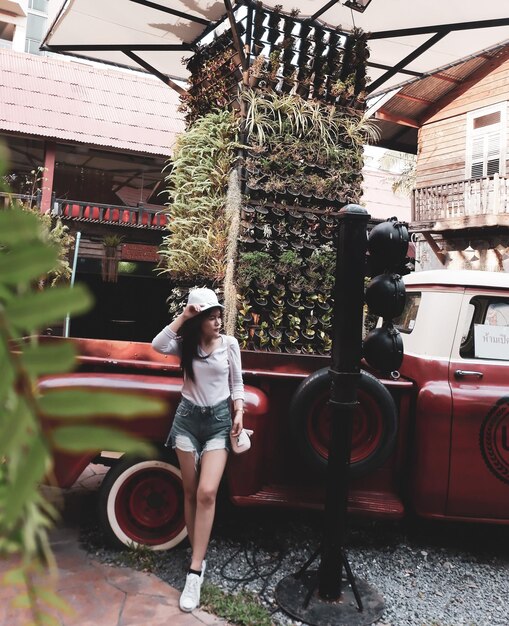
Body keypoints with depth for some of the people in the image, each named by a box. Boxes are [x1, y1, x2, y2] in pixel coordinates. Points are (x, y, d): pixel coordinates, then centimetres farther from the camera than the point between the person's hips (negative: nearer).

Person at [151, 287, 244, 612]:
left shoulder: (230, 344, -1)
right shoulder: (186, 343, 0)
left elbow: (237, 382, 5)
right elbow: (158, 345, -20)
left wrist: (239, 412, -7)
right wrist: (182, 316, -19)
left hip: (219, 419, -1)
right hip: (188, 418, 2)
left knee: (207, 493, -12)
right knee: (191, 492, 8)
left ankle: (195, 571, -6)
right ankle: (199, 555, 24)